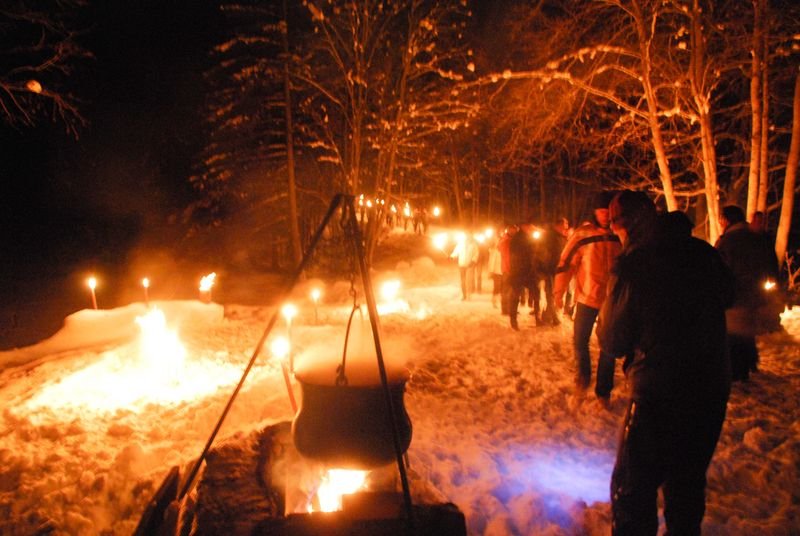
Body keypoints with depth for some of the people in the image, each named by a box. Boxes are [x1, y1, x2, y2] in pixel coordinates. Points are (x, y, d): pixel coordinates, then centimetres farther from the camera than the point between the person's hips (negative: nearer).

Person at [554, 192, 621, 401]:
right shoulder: (583, 234, -10)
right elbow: (566, 262, -5)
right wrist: (558, 291, -6)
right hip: (587, 298, -1)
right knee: (580, 340, 7)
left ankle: (603, 390, 20)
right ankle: (583, 374, 35)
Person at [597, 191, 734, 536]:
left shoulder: (632, 264, -16)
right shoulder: (703, 252, 0)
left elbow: (612, 341, -9)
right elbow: (727, 296, 21)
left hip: (658, 393, -6)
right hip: (713, 387, 6)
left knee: (632, 487, 7)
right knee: (687, 481, 22)